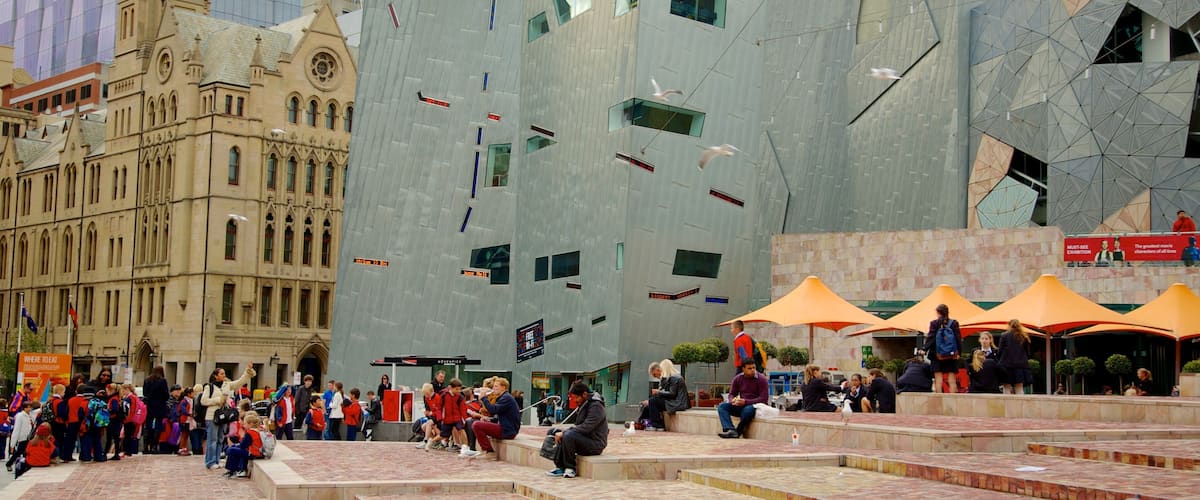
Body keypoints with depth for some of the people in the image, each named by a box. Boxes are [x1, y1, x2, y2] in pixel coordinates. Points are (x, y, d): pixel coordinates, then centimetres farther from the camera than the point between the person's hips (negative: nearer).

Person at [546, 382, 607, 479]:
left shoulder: (596, 406, -15)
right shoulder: (585, 405, 16)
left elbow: (586, 427, -24)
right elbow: (580, 426, 17)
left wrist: (564, 433, -21)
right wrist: (565, 431, -1)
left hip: (595, 444, -10)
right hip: (586, 439, 10)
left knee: (568, 436, -29)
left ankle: (570, 468, -16)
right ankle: (560, 467, -5)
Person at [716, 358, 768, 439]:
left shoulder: (761, 379, -10)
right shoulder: (738, 378, 4)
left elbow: (764, 398, -15)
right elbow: (732, 394, 10)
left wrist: (745, 402, -24)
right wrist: (733, 400, -16)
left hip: (754, 406, -5)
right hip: (741, 406, 5)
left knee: (748, 410, -40)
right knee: (721, 406, -16)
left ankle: (738, 432, -23)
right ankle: (730, 430, -36)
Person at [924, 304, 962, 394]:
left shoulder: (934, 323, -5)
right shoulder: (954, 323, 0)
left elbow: (930, 338, -7)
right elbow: (958, 339, 1)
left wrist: (926, 349, -2)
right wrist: (958, 352, 7)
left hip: (937, 355, -1)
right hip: (951, 356, 1)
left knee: (938, 379, 1)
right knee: (952, 380, 4)